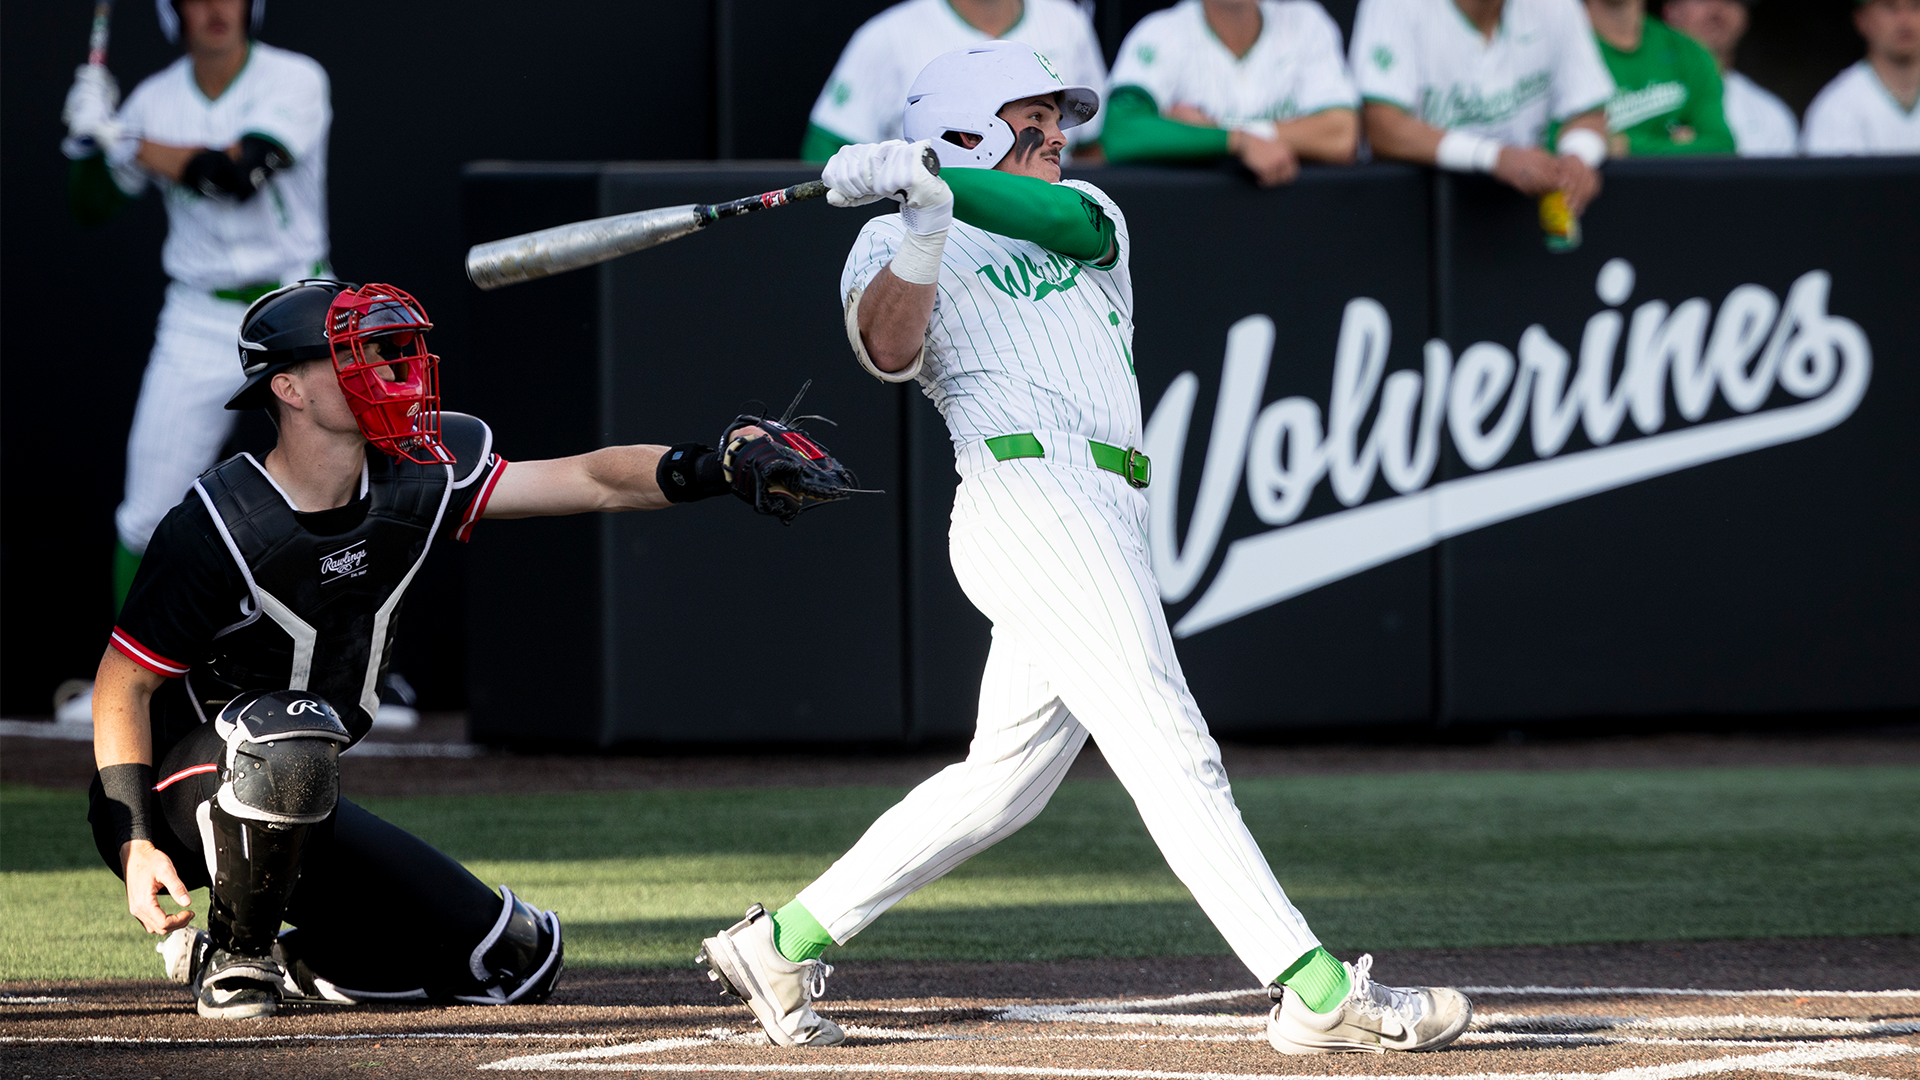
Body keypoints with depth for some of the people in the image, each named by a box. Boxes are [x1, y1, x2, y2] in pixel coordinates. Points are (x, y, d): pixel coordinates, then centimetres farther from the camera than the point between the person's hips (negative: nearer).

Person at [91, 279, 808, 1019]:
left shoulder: (417, 474, -7)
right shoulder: (219, 525, -23)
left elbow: (593, 481, -10)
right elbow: (124, 684, -18)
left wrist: (717, 469, -29)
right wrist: (134, 842, -28)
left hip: (298, 808, 6)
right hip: (184, 784, -6)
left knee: (518, 960, 4)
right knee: (290, 734, -42)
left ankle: (281, 958, 16)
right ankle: (231, 958, -17)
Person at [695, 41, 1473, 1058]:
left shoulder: (1090, 216, 24)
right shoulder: (894, 245, 9)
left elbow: (1070, 220, -1)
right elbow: (889, 349, -12)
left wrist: (936, 176, -15)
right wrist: (922, 220, -25)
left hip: (1101, 518, 8)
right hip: (1030, 501, -8)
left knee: (1002, 779, 11)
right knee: (1171, 753, -13)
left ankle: (781, 943, 20)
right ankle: (1317, 993, -20)